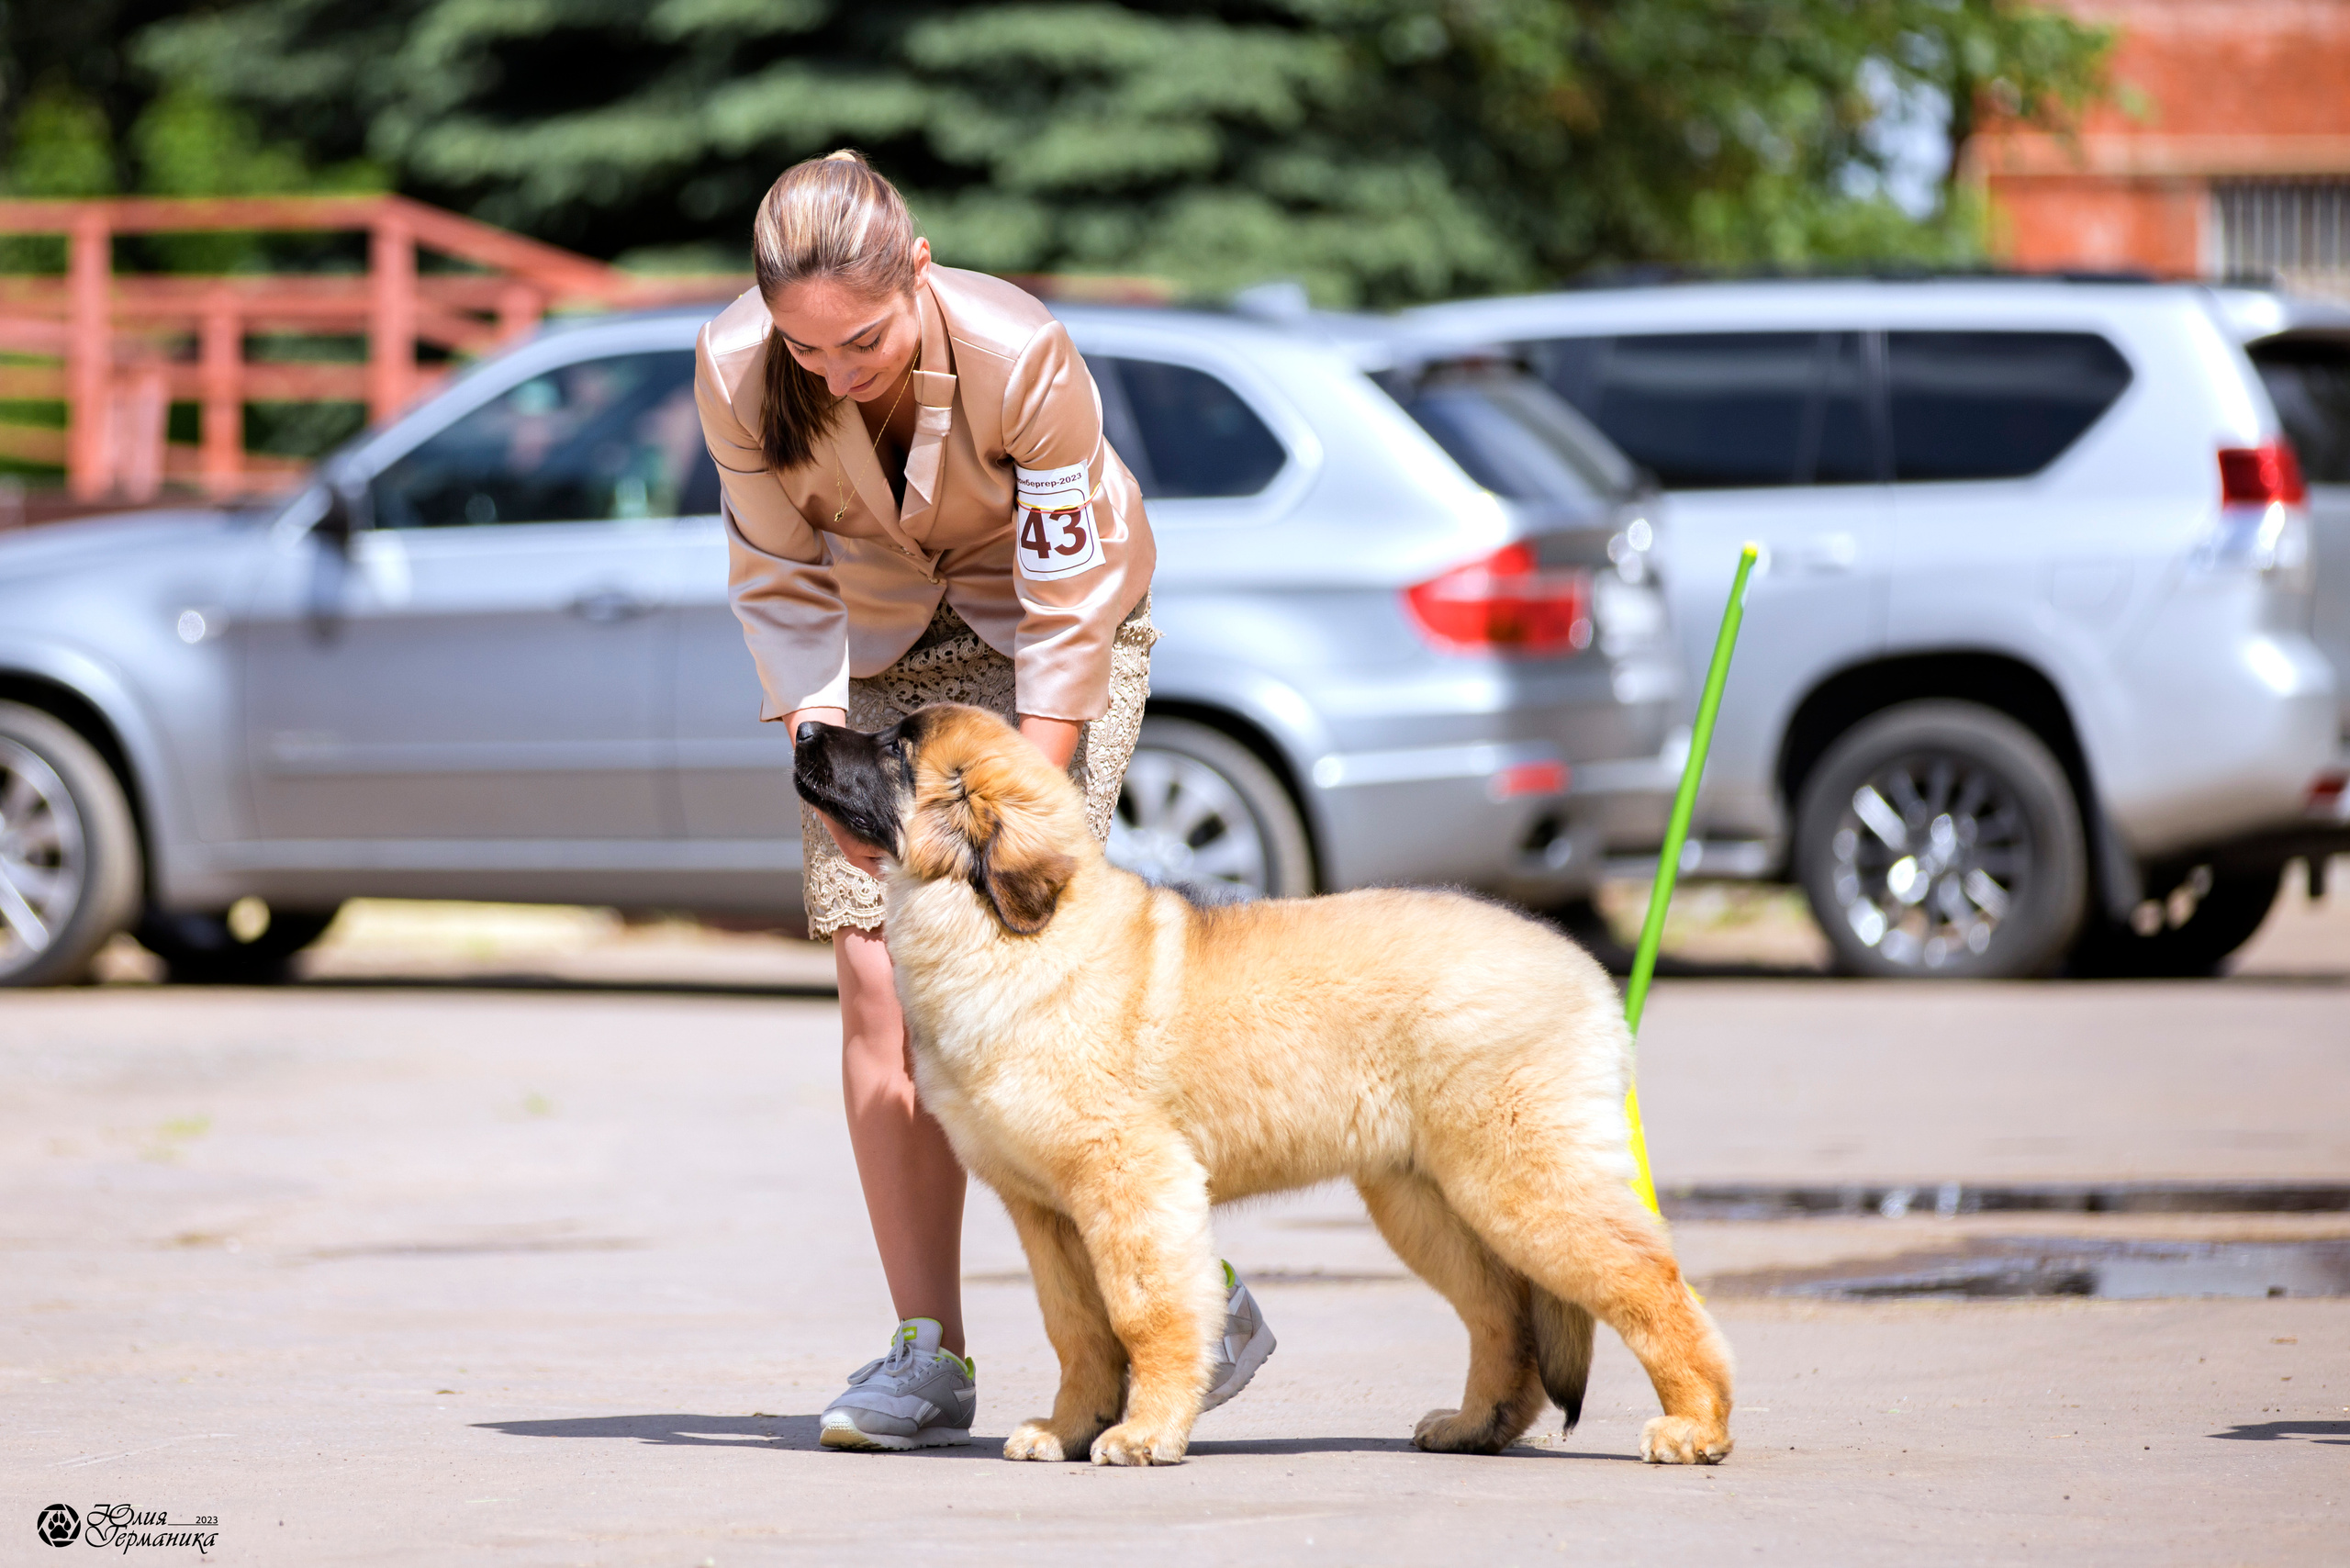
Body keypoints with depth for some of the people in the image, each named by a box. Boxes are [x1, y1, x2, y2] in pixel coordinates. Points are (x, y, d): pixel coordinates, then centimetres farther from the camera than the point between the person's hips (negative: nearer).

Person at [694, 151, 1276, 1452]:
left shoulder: (1022, 357, -33)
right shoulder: (736, 373, -23)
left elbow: (1068, 611, -25)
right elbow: (781, 582, -10)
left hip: (1052, 625, -4)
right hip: (878, 643, 4)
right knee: (877, 983, -7)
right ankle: (927, 1352, -3)